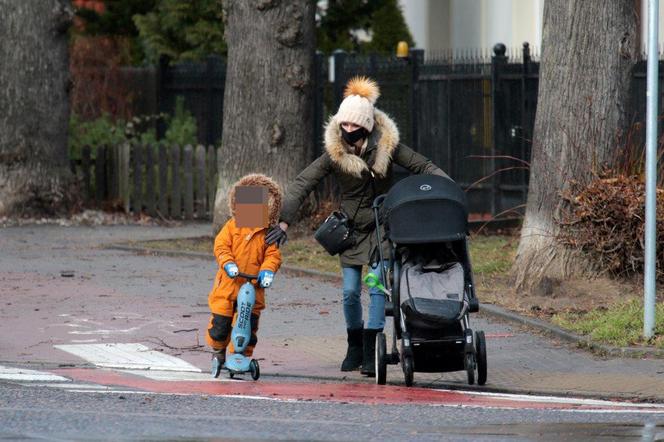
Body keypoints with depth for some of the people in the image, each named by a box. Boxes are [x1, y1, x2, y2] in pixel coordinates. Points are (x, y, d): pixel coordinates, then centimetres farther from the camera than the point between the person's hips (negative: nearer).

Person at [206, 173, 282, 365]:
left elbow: (273, 254, -2)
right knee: (220, 323, 5)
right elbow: (221, 246, -5)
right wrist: (228, 263, -23)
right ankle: (218, 352, 28)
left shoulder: (268, 233, 2)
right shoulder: (232, 226, 1)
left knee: (248, 327, 0)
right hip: (227, 285, 0)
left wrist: (267, 271, -21)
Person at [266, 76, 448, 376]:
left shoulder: (386, 146, -13)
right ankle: (355, 346, 23)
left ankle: (370, 352, -7)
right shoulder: (334, 154, -13)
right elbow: (302, 185, -14)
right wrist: (284, 222, -24)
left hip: (382, 227, -1)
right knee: (350, 292, 2)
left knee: (378, 287, -10)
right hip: (351, 228, 1)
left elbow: (423, 166, -6)